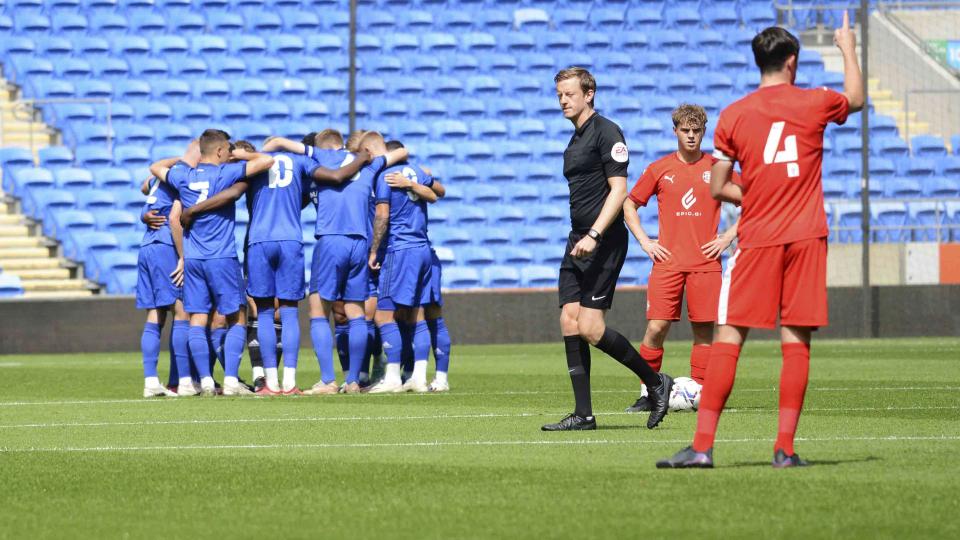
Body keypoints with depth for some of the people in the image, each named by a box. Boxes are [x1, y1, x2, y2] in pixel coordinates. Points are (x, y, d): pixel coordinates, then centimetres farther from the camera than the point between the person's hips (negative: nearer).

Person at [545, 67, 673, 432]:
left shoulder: (605, 132, -9)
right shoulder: (575, 140, 18)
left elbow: (618, 189, -16)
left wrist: (594, 236, -23)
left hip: (603, 243, -9)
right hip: (578, 242, 9)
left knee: (590, 328, -14)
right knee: (569, 322, 1)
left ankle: (655, 382, 1)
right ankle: (583, 414, 1)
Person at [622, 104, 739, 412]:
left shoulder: (716, 168, 5)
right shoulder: (660, 169, 6)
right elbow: (629, 205, 15)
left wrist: (728, 236, 2)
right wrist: (644, 241, 4)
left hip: (705, 261, 0)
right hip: (668, 260, 0)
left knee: (704, 329, -1)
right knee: (656, 327, -7)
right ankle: (647, 394, 1)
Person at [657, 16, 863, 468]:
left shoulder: (733, 116, 0)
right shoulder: (814, 104, 2)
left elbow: (718, 188, 2)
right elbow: (856, 98, 26)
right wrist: (848, 48, 41)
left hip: (757, 239, 0)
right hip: (806, 236, 0)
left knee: (728, 338, -1)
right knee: (796, 341, 3)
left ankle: (703, 446, -7)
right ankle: (785, 448, -1)